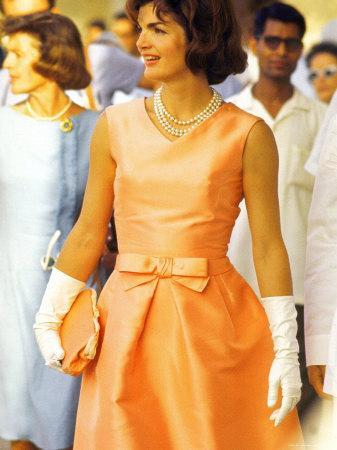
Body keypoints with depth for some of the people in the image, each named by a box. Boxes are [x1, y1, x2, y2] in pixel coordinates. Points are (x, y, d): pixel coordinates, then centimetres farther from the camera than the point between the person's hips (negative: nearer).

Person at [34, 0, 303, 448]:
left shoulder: (248, 135, -3)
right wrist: (48, 318, 6)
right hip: (127, 321, 2)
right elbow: (88, 232, 8)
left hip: (213, 320, -2)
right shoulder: (116, 125, 4)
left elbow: (268, 246, -3)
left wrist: (285, 350, -5)